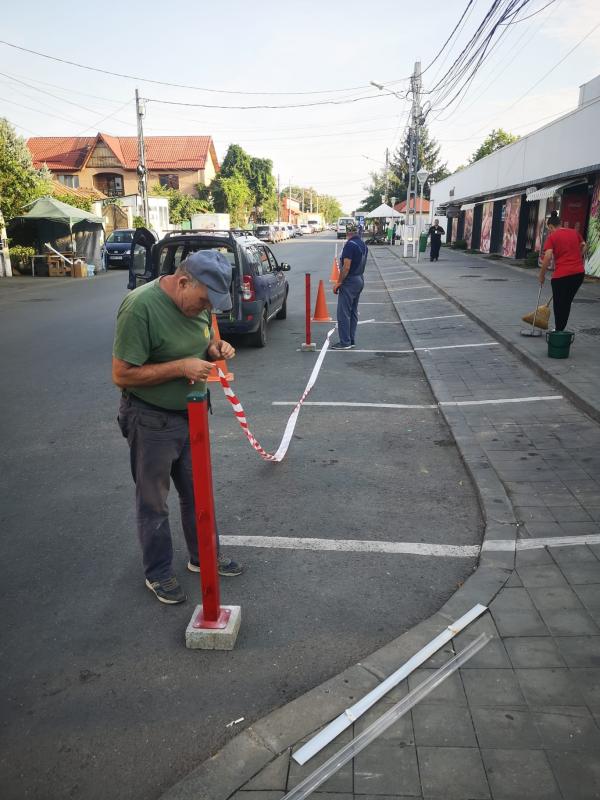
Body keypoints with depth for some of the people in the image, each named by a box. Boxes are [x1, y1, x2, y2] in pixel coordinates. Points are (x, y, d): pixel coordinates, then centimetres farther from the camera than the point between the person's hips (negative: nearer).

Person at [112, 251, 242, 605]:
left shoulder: (198, 300, -2)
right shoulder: (141, 306, -25)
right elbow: (122, 375, -23)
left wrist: (216, 349, -8)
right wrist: (181, 367, -26)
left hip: (191, 416, 7)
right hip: (152, 422, -7)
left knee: (197, 493, 20)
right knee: (153, 503, 11)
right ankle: (159, 573, 31)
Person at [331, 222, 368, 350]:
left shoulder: (350, 244, -18)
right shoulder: (363, 245, 11)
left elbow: (346, 267, -22)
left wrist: (338, 282, -16)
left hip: (349, 281, -9)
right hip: (360, 280, 10)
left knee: (343, 313, -5)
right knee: (353, 312, 14)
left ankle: (345, 342, -4)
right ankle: (351, 340, 18)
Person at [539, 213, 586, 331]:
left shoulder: (551, 237, -5)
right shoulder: (575, 232, 12)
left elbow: (548, 257, -13)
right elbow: (583, 247, 16)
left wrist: (542, 275, -5)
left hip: (562, 274, -6)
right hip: (579, 273, 6)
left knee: (558, 303, 8)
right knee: (567, 302, 17)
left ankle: (558, 330, 12)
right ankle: (561, 329, 24)